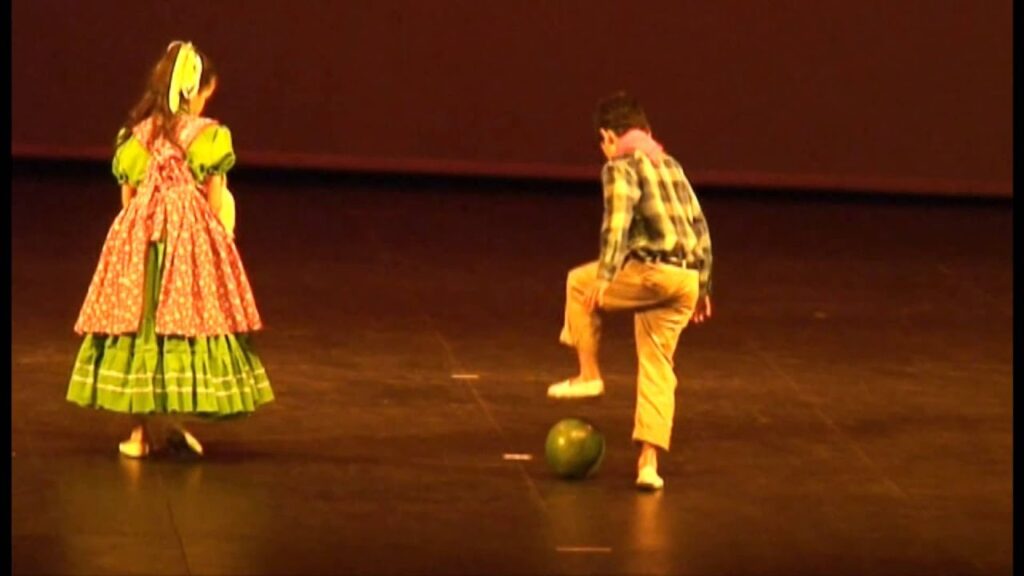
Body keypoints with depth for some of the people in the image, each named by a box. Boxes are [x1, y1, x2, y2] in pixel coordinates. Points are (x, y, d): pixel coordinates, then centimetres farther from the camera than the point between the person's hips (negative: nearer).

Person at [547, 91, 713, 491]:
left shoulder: (621, 167, 2)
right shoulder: (670, 166, 25)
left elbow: (617, 223, -15)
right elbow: (699, 226, 24)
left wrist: (604, 276, -19)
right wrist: (703, 286, 28)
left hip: (652, 271, -7)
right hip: (687, 278, 7)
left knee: (580, 283, 18)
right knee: (657, 368, 11)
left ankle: (589, 375, 15)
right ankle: (649, 461, 2)